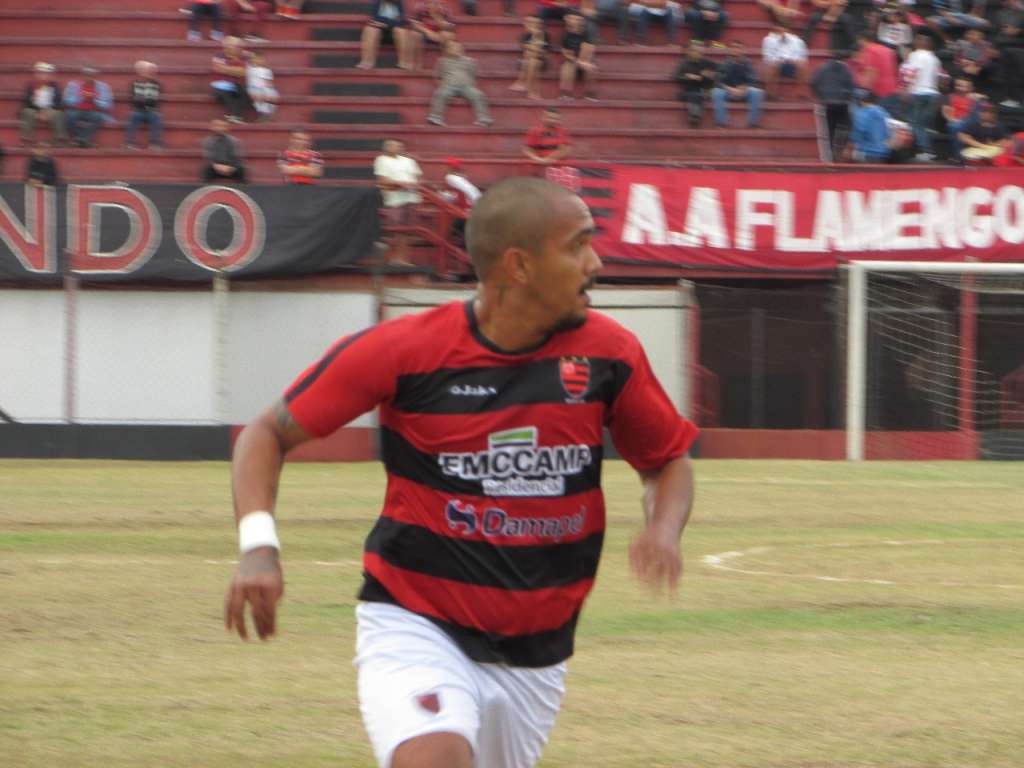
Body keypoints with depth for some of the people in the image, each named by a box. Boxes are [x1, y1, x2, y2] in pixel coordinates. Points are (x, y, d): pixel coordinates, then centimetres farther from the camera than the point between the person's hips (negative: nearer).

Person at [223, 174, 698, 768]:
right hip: (414, 625, -4)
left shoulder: (607, 352, -4)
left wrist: (663, 532, -12)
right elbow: (269, 434, -2)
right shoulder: (402, 351, -13)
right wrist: (258, 546, -19)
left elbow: (668, 461, 11)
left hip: (535, 653, 4)